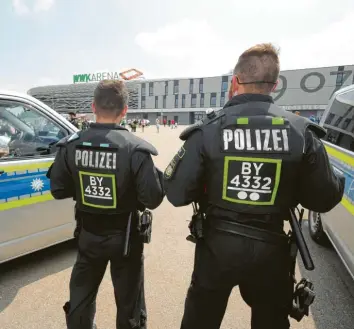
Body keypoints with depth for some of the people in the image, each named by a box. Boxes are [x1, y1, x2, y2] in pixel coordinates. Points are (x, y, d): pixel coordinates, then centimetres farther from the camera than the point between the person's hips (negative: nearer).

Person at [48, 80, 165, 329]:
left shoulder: (71, 145, -9)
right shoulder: (135, 148, -22)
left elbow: (58, 190, -1)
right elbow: (153, 199, -21)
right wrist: (160, 178, -3)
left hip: (88, 234, 4)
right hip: (124, 237, -3)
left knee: (81, 299, 28)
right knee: (129, 304, 20)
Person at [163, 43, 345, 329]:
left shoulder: (207, 130, -15)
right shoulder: (302, 132, -10)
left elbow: (177, 194, -15)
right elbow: (324, 199, -4)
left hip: (217, 245, -1)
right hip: (271, 248, 2)